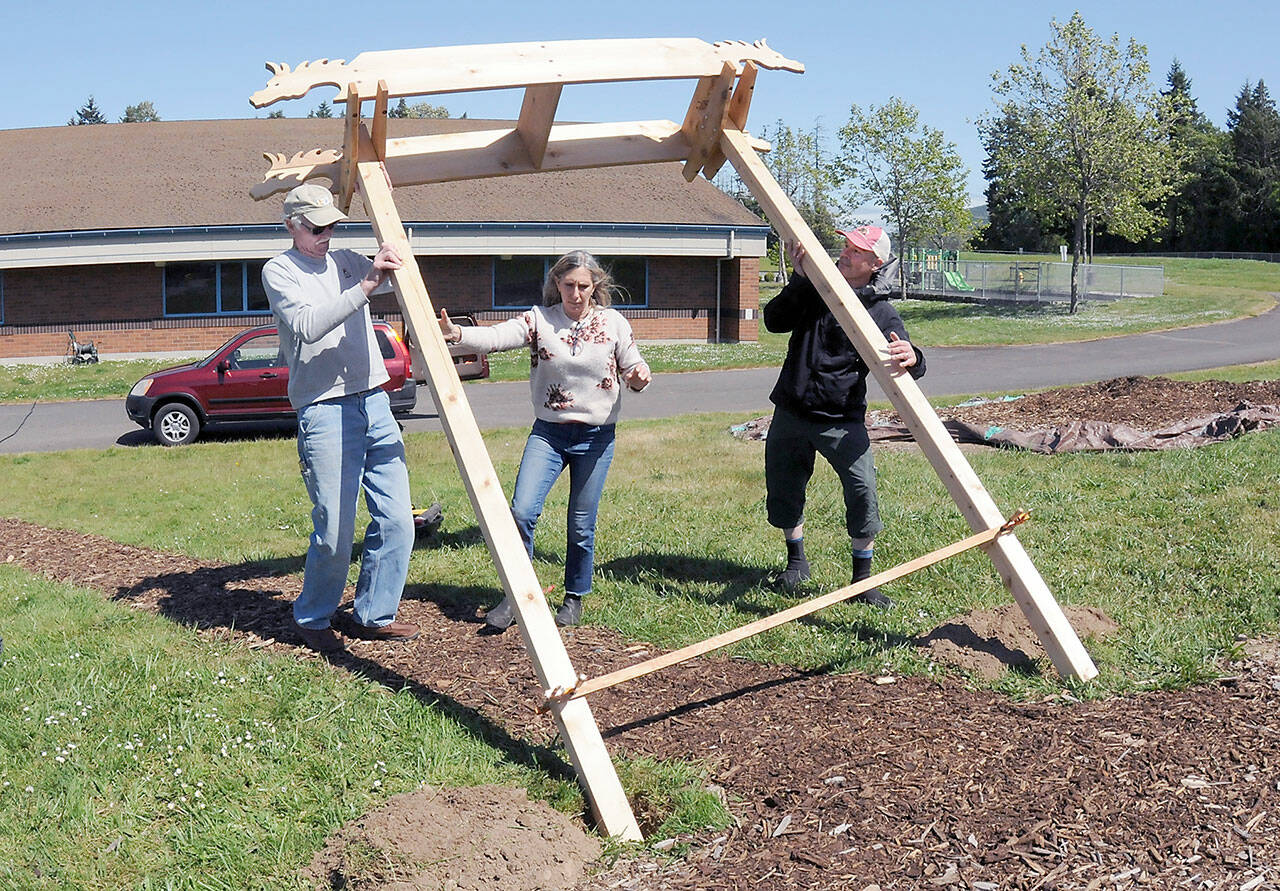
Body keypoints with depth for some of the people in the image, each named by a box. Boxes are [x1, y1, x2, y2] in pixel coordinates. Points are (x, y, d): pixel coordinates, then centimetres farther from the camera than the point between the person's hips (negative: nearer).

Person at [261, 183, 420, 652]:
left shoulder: (345, 261, 19)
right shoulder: (279, 270, 0)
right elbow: (308, 324, -16)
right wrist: (364, 286, -23)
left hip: (374, 403, 6)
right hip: (324, 411, -6)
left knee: (396, 521, 4)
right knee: (334, 532, -5)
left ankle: (374, 615, 20)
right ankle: (312, 619, 17)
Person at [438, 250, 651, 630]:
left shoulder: (614, 323, 0)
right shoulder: (539, 319, -2)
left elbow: (632, 371, 6)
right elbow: (497, 336, -18)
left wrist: (639, 376, -19)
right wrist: (457, 334, -37)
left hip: (596, 437, 0)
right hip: (548, 432, 0)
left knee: (581, 525, 6)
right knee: (522, 511, -12)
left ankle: (575, 599, 26)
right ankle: (515, 595, 4)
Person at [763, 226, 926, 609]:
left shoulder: (882, 314, -5)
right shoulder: (815, 290, 7)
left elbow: (906, 365, -14)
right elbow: (774, 321, -4)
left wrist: (911, 359, -40)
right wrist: (800, 278, -16)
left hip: (842, 420, -4)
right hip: (790, 413, 4)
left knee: (863, 492, -18)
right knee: (782, 491, 13)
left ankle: (863, 580, -1)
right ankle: (796, 563, 36)